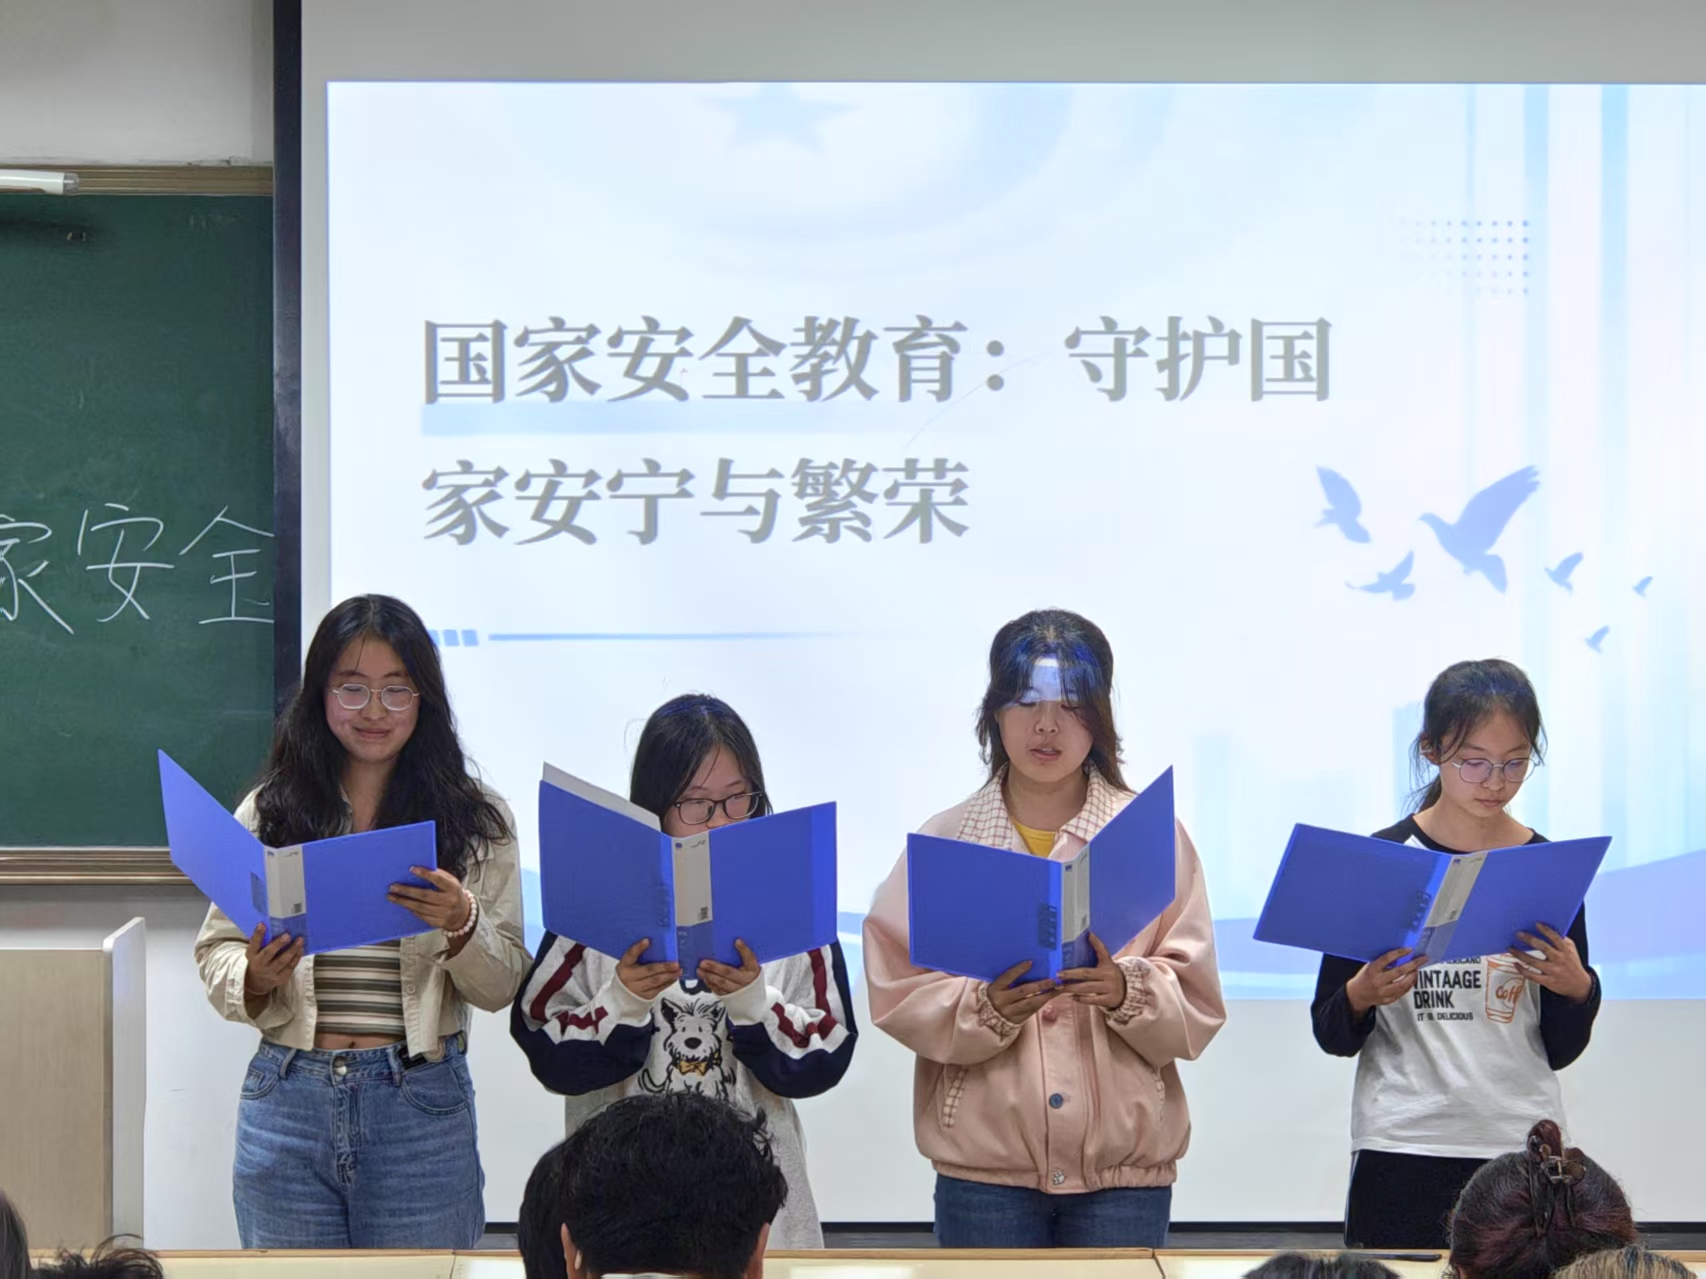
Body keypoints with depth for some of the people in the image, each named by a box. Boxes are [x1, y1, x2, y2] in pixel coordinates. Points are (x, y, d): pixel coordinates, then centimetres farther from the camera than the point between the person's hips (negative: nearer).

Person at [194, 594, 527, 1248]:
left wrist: (461, 925, -19)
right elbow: (214, 952, 7)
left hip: (420, 1105, -1)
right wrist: (256, 978, -15)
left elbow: (502, 987, 1)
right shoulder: (267, 813, 5)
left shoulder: (475, 820, 4)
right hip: (289, 1094, 1)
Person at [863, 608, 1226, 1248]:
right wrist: (985, 1008, -19)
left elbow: (1196, 1005, 0)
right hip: (984, 1168, 0)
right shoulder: (945, 840, 5)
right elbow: (897, 992, -1)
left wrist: (1126, 992, -20)